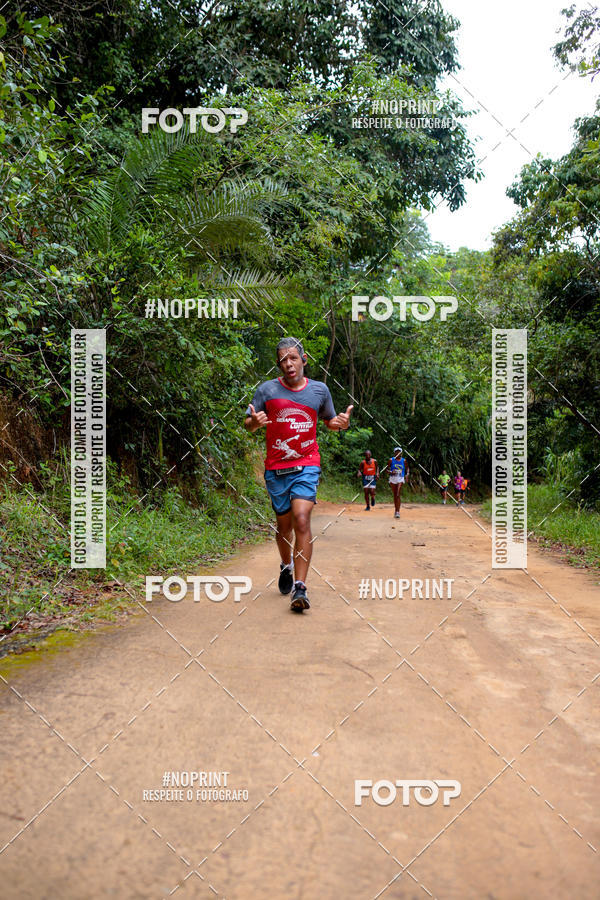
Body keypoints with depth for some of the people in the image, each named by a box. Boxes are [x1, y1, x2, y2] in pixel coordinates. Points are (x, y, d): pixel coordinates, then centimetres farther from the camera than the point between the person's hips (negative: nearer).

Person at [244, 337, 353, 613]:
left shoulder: (320, 390, 4)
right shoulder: (266, 390, 0)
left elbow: (329, 421, 18)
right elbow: (248, 423, 4)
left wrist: (341, 423, -5)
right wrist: (254, 422, -20)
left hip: (307, 465, -1)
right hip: (276, 468, 1)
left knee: (302, 520, -17)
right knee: (284, 524, 12)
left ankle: (300, 587, -15)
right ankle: (286, 566, 42)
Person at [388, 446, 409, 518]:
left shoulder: (403, 461, 2)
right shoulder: (391, 460, 1)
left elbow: (407, 468, 17)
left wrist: (407, 474, -1)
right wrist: (390, 472, -15)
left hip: (400, 479, -1)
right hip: (393, 479, 1)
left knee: (398, 495, -13)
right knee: (395, 495, 9)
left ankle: (398, 512, -14)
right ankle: (396, 510, 23)